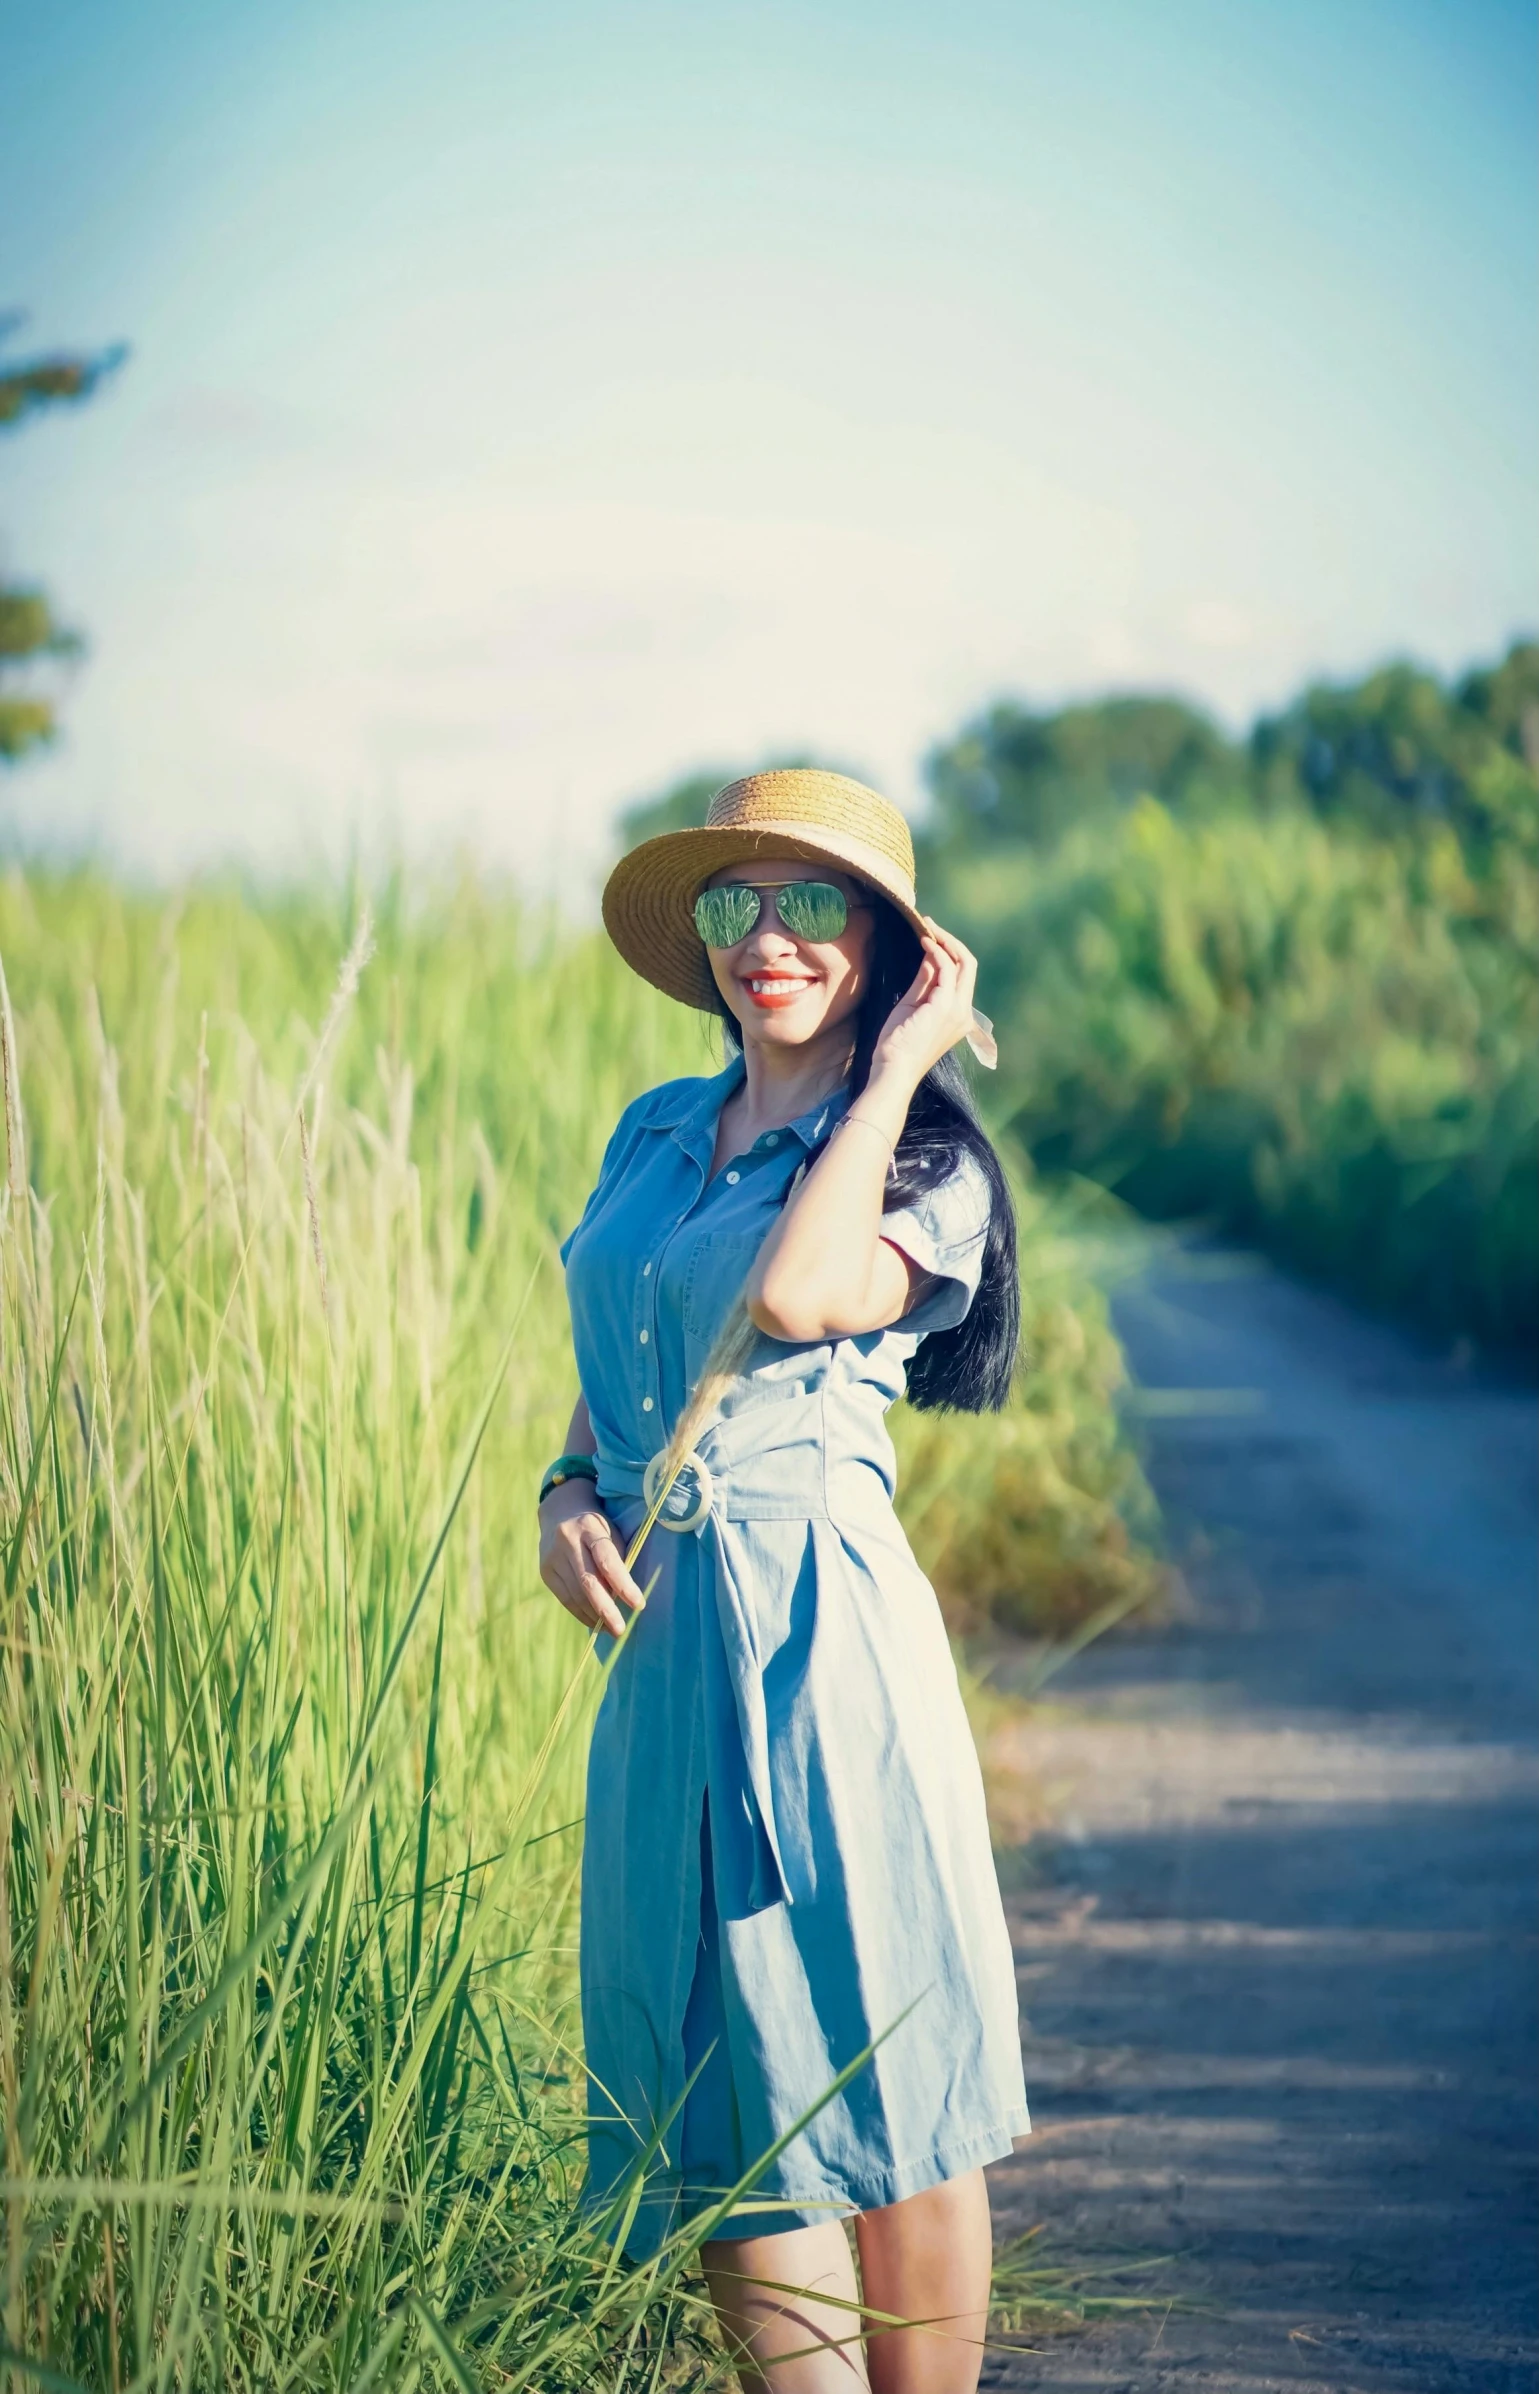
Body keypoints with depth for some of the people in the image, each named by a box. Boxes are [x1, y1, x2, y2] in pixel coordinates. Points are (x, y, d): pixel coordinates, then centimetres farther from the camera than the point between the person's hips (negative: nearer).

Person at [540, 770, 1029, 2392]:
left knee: (878, 2087, -2)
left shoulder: (926, 1170, -1)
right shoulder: (654, 1135, 16)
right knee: (713, 2098, 4)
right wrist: (566, 1493, 2)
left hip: (817, 1636, -6)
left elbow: (793, 1299, -21)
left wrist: (892, 1070, -10)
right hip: (660, 1645, 6)